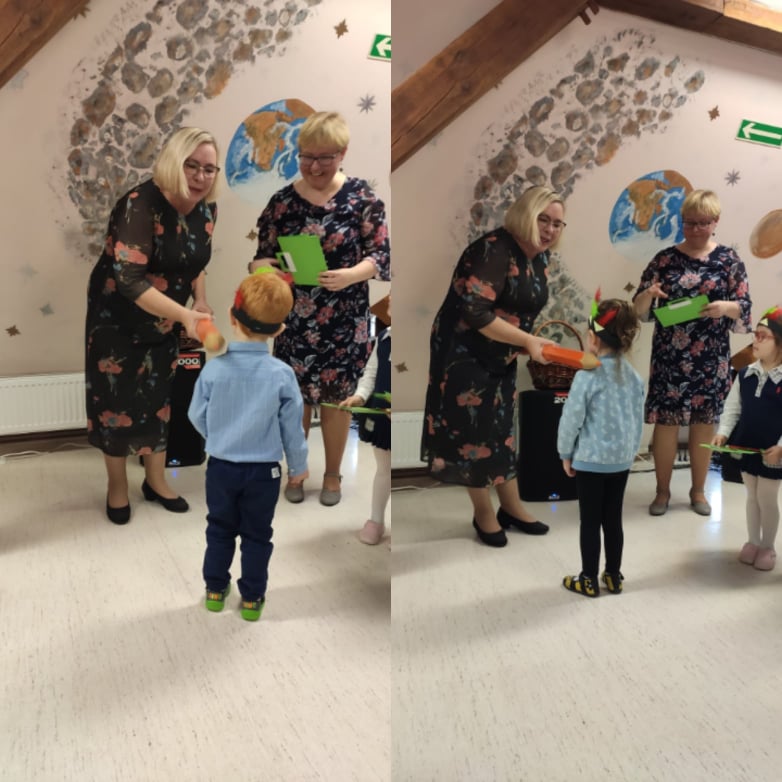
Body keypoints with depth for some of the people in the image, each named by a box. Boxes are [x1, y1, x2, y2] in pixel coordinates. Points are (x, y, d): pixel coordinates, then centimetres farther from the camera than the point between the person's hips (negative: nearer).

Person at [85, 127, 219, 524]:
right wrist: (185, 315, -44)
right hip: (118, 316, -6)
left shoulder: (206, 209, -6)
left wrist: (200, 301, -3)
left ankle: (155, 480, 31)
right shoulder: (140, 205, -27)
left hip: (165, 319, 6)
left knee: (160, 396, 13)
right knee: (118, 398, 5)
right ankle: (117, 485, 26)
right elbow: (128, 279, -36)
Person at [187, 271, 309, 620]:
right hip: (264, 471, -1)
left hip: (221, 467, 1)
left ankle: (215, 590, 35)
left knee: (220, 530, 22)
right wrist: (299, 466, 9)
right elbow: (292, 428, -8)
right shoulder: (282, 374, -18)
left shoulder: (214, 368, -16)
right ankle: (251, 599, 27)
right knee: (257, 536, 16)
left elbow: (197, 416, -2)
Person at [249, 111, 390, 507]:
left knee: (335, 397, 12)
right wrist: (261, 267, -20)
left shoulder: (362, 196, -6)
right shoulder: (282, 201, -1)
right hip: (293, 321, 2)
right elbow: (263, 257, 3)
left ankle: (333, 473, 32)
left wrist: (351, 275, -27)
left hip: (344, 322, -1)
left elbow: (381, 255, -8)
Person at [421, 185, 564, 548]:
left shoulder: (539, 257, 4)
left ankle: (512, 507, 31)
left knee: (503, 429, 16)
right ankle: (483, 514, 21)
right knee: (474, 433, 3)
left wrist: (533, 342, -1)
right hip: (465, 355, -8)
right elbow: (474, 313, -31)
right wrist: (527, 341, -27)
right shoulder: (494, 250, -23)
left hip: (501, 358, 8)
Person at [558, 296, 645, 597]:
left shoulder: (588, 375, -17)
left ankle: (589, 580, 16)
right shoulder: (634, 376, 2)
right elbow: (638, 419, 9)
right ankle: (614, 576, 27)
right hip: (621, 459, 6)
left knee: (590, 521, 5)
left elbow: (571, 418, -14)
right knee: (613, 519, 16)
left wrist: (565, 453, -1)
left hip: (590, 459, -6)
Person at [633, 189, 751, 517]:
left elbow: (745, 306, 1)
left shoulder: (729, 259, 3)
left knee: (704, 423, 8)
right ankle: (662, 491, 17)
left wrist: (725, 308, -20)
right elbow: (639, 308, 3)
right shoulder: (665, 258, 3)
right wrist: (648, 294, -18)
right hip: (669, 357, 0)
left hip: (711, 358, 0)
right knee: (666, 421, 2)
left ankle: (698, 490, 24)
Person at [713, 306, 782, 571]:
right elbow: (732, 408, 4)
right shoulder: (745, 374, -1)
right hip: (745, 447, 4)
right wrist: (723, 432, -9)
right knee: (752, 496, 16)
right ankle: (752, 542, 31)